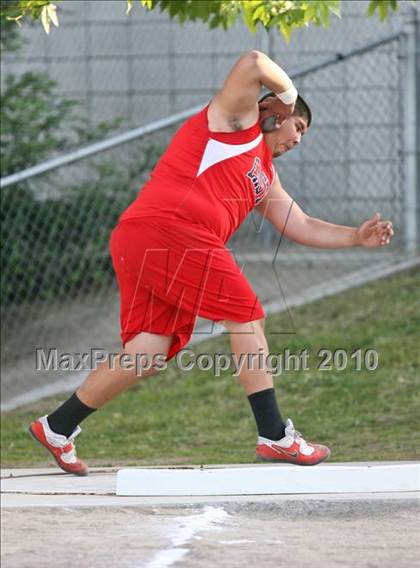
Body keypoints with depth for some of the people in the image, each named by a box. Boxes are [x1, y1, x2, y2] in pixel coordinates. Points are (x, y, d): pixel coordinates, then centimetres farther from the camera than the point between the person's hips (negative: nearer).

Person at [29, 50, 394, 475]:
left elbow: (302, 227, 33)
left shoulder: (265, 178, 33)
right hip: (170, 229, -10)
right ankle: (274, 436, -8)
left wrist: (356, 237, 25)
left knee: (147, 356, 6)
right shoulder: (237, 118, 8)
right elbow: (252, 64, -9)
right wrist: (289, 93, 6)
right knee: (246, 316, -6)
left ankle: (57, 427, 11)